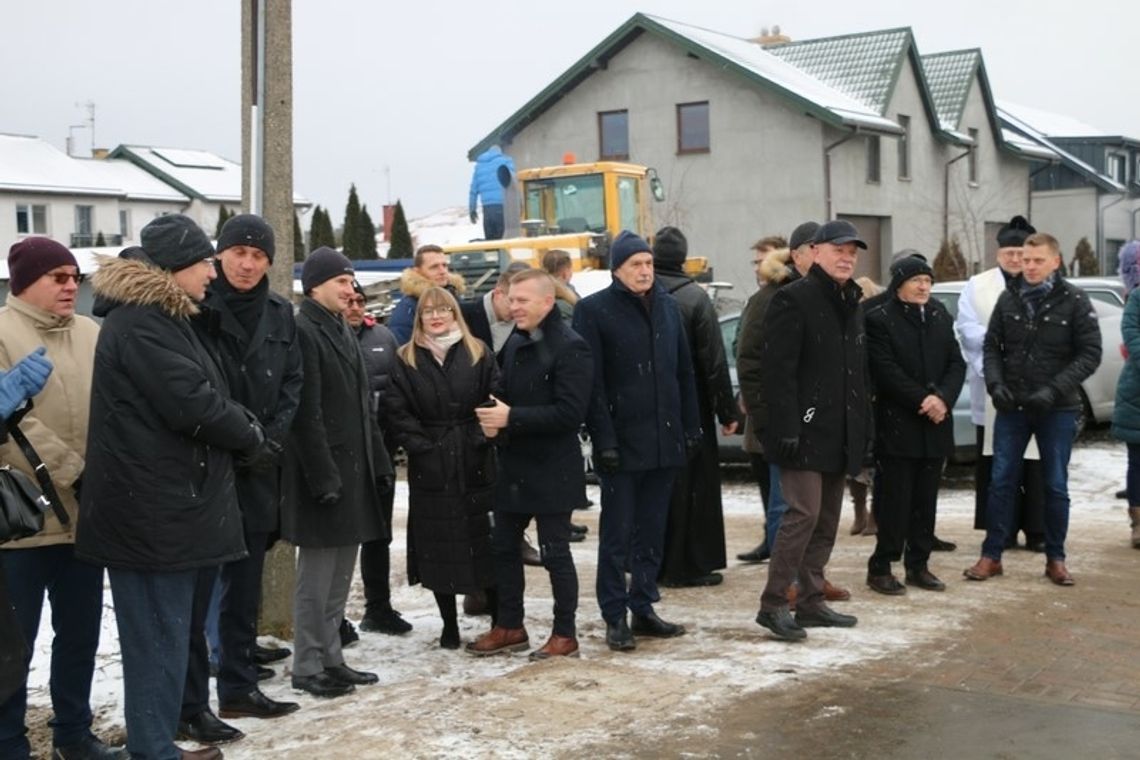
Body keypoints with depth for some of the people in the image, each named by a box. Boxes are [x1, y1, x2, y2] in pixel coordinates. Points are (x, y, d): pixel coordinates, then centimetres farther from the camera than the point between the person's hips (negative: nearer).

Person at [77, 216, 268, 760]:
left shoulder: (159, 318, 18)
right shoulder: (140, 323, -15)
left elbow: (204, 395, 20)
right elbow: (192, 404, -21)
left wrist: (242, 428, 2)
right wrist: (250, 436, -5)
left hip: (172, 506, 10)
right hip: (153, 513, -10)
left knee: (170, 637, 15)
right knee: (160, 642, -3)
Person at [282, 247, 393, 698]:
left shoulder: (342, 331, 17)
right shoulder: (304, 332, -12)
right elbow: (305, 414, -18)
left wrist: (378, 462, 15)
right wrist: (323, 476, -21)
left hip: (353, 471, 9)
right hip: (324, 472, -9)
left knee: (339, 575, 14)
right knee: (317, 576, -1)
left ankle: (331, 659, 23)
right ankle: (308, 667, 8)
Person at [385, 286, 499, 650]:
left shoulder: (479, 354, 6)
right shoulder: (406, 361, 5)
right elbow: (397, 411, 0)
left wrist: (482, 438, -8)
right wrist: (420, 445, -10)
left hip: (476, 463, 0)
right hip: (430, 467, 0)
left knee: (485, 541, 3)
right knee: (438, 547, 5)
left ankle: (499, 620, 16)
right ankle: (449, 626, 17)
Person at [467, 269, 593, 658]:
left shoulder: (570, 348, -15)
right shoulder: (515, 343, 10)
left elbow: (569, 413, -22)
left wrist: (512, 418, -23)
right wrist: (493, 418, -5)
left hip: (552, 470, -8)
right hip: (514, 465, 8)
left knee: (555, 553, 2)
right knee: (503, 546, 15)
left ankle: (565, 634, 16)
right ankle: (509, 626, 29)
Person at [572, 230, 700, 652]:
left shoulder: (667, 305, 11)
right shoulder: (593, 310, -6)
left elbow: (684, 371, 14)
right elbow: (591, 382, -10)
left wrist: (691, 426, 8)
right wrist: (604, 440, -15)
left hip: (664, 439, 5)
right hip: (622, 442, -5)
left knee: (652, 532, 12)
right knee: (617, 534, 2)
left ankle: (643, 608, 22)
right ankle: (615, 618, 9)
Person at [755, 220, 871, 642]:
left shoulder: (852, 303, 17)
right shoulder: (793, 299, -9)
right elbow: (778, 369, -16)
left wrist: (863, 428, 17)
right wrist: (786, 427, -21)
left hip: (840, 433, 8)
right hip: (805, 431, -8)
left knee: (827, 521, 10)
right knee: (804, 513, -12)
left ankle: (811, 601, 18)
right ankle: (772, 604, -5)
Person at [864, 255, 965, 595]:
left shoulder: (942, 318, 13)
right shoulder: (879, 319, -6)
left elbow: (957, 363, 7)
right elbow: (886, 371, -13)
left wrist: (942, 398, -10)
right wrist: (922, 400, -16)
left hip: (935, 426, 6)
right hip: (897, 425, -6)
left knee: (926, 499, 9)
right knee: (896, 499, -4)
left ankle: (919, 565, 17)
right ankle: (881, 568, 3)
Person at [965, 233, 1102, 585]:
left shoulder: (1075, 301, -5)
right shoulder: (1009, 298, 3)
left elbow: (1090, 354, -7)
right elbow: (992, 346, 7)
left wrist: (1054, 390, -17)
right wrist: (996, 383, -10)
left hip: (1058, 409, -2)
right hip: (1012, 406, 2)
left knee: (1056, 485, 6)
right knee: (1001, 481, 3)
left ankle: (1055, 559, 17)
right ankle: (991, 555, 12)